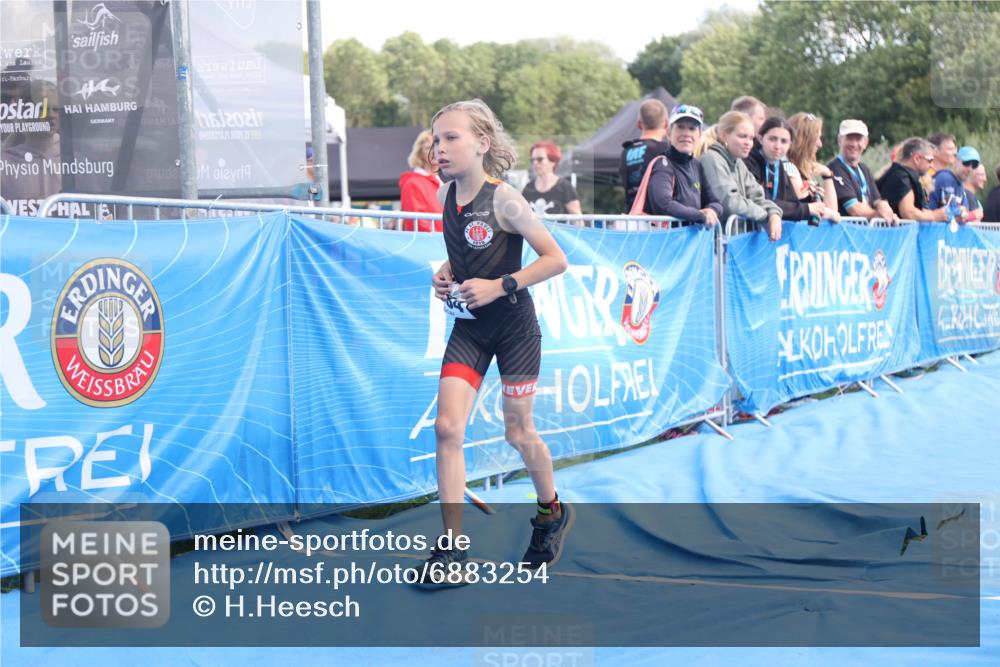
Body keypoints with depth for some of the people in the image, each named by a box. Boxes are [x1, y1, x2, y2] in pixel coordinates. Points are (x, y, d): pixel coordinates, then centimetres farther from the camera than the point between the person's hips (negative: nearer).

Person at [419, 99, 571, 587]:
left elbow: (556, 259, -17)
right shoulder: (446, 194, 1)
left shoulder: (504, 200, -18)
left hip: (514, 327, -5)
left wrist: (500, 285, -23)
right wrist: (445, 273, -1)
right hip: (469, 328, 5)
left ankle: (552, 512, 39)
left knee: (518, 433, 8)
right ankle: (452, 553, -6)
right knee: (447, 427, -9)